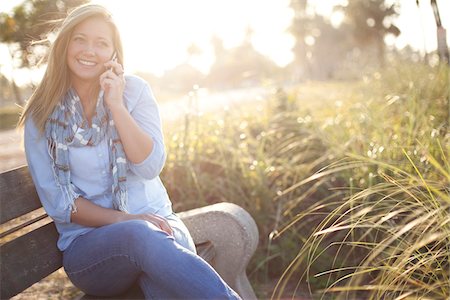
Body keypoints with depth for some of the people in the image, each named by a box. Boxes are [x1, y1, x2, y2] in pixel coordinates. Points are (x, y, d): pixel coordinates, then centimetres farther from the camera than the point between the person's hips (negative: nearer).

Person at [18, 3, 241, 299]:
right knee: (141, 235, -36)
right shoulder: (42, 115, 3)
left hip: (153, 223, 0)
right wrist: (124, 219, -13)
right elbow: (57, 201, 0)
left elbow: (150, 167, -7)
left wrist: (116, 104, -15)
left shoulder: (135, 90, 4)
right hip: (87, 240, 0)